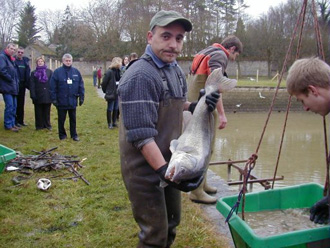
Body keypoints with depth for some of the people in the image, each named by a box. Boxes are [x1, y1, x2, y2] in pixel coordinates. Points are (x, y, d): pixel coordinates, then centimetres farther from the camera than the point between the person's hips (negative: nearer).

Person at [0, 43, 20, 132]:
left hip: (13, 87, 9)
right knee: (9, 106, -8)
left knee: (14, 106, 11)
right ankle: (8, 125, -1)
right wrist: (10, 79, -12)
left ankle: (12, 123, 19)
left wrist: (16, 81, 9)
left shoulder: (12, 59, 19)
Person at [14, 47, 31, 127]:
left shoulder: (25, 61, 9)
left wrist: (27, 84, -1)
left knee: (21, 103, 10)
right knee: (15, 103, 0)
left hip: (22, 85, 4)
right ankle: (15, 120, 7)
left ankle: (21, 120, 17)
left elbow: (28, 73, 7)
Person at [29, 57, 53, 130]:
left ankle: (47, 125, 17)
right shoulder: (33, 73, 7)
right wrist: (33, 95, -8)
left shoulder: (49, 72, 5)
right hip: (38, 96, 0)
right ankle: (39, 125, 12)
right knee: (39, 112, 5)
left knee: (47, 111, 8)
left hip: (47, 95, 0)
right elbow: (32, 85, 2)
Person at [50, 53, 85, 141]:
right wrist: (54, 99, -11)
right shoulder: (57, 72, -6)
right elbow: (53, 87, -7)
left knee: (73, 119, 12)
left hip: (73, 101, 2)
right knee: (61, 119, 10)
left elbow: (81, 85, 5)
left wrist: (81, 97, 1)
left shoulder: (76, 72, 2)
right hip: (61, 101, -2)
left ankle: (74, 134, 23)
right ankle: (62, 134, 23)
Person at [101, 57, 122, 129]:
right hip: (111, 93, -7)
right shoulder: (109, 72, -15)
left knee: (116, 108, 14)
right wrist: (106, 91, -2)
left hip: (117, 93, 7)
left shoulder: (118, 71, 6)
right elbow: (104, 82, -12)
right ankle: (109, 123, 13)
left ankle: (114, 122, 25)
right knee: (110, 109, 4)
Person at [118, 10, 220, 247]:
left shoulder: (176, 70, 4)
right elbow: (141, 134, -28)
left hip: (170, 163, 9)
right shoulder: (140, 76, -24)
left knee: (172, 222, 23)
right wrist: (163, 170, -33)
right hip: (146, 169, -8)